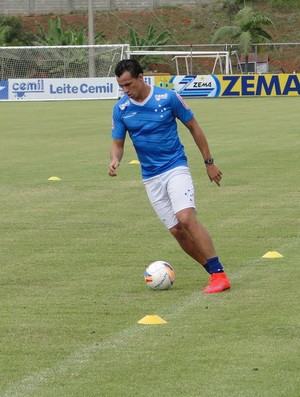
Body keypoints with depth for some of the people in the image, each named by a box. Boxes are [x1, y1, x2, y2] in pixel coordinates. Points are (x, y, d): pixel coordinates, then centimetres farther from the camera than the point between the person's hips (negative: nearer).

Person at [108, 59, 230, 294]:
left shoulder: (168, 98, -9)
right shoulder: (121, 109, 0)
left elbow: (194, 127, 1)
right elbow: (118, 143, 6)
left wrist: (209, 162, 4)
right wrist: (115, 160, -18)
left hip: (175, 167, -4)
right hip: (151, 178, 4)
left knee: (186, 218, -23)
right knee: (176, 230, -2)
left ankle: (219, 274, -22)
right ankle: (213, 270, 10)